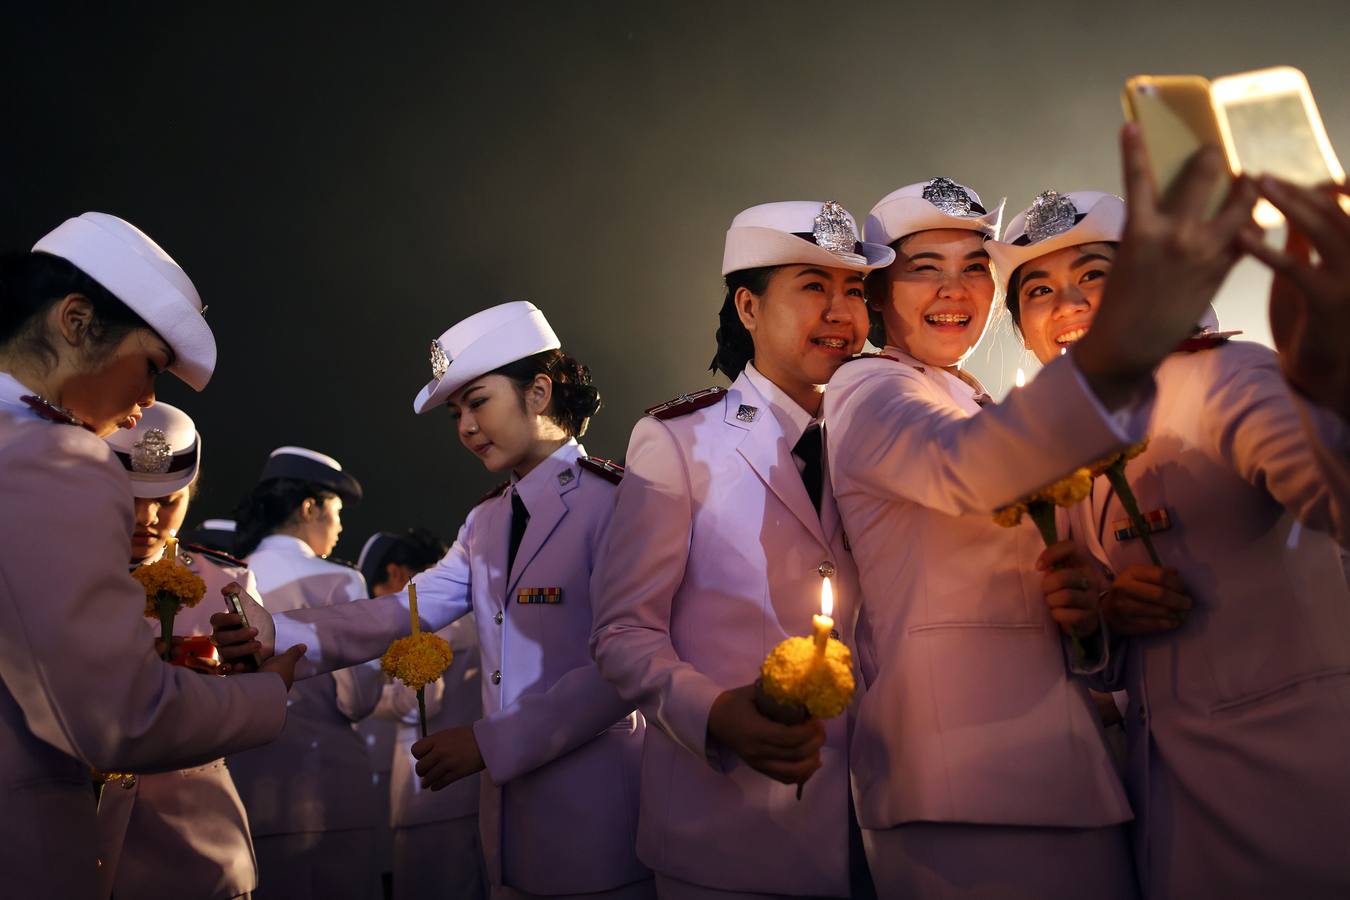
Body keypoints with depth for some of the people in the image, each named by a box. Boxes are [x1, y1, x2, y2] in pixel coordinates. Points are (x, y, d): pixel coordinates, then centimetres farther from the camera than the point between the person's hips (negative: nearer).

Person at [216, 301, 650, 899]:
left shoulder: (615, 503, -12)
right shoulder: (486, 522, 14)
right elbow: (408, 609, 0)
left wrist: (488, 744, -18)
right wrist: (278, 632, -14)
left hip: (594, 818, -7)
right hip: (509, 818, 7)